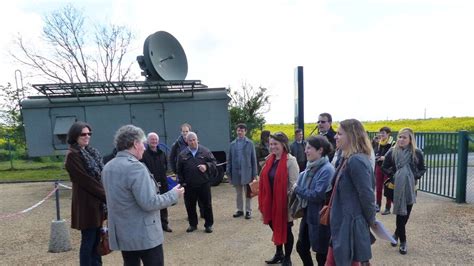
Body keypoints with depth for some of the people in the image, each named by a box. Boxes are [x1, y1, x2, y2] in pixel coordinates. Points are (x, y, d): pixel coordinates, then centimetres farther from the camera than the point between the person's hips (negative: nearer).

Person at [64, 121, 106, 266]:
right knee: (88, 241, 2)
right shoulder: (72, 155, -12)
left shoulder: (91, 152, 13)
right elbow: (85, 180, -17)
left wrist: (105, 195, 1)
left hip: (97, 202, 8)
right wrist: (106, 196, -14)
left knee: (96, 240, 15)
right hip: (86, 203, -8)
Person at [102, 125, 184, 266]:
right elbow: (149, 203, -24)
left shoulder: (108, 167, 8)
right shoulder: (135, 166, -21)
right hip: (144, 234, -8)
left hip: (122, 234, 9)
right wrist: (173, 194, -11)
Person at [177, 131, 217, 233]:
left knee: (207, 205, 6)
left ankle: (208, 225, 21)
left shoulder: (205, 151, 0)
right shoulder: (182, 154, 3)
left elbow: (213, 163, 2)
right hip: (189, 186, 1)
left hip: (204, 184, -1)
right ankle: (193, 224, 29)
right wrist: (182, 182, 2)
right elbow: (179, 170, 7)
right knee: (190, 206, 11)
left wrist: (206, 166, -17)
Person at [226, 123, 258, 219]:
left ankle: (248, 211, 20)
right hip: (236, 172, 3)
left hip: (247, 171, -3)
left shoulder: (250, 143, -3)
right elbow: (229, 159, 6)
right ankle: (240, 210, 27)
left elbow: (253, 159, -3)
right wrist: (228, 172, 1)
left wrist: (255, 173, -6)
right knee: (238, 193, 14)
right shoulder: (233, 144, 4)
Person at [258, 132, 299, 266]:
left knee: (285, 229, 9)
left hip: (284, 201, -6)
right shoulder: (269, 159, 6)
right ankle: (279, 253, 40)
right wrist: (263, 201, 12)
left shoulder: (290, 160, -15)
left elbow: (294, 183, -16)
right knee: (275, 227, 20)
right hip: (271, 201, 7)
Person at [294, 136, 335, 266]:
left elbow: (317, 195, -25)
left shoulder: (327, 169, -21)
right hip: (308, 214, 8)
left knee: (321, 253, 11)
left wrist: (297, 189, -15)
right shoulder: (311, 167, 4)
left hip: (320, 217, -8)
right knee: (301, 247, 21)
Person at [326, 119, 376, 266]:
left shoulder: (356, 161, -22)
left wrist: (370, 220, -7)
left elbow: (367, 196, -22)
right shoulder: (348, 159, 9)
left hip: (350, 225, -10)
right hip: (342, 224, 10)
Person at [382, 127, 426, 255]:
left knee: (406, 214, 13)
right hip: (397, 188, -2)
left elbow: (422, 169, 7)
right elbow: (384, 167, 4)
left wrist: (416, 176, -10)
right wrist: (392, 174, -11)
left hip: (410, 188, 2)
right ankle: (403, 241, 14)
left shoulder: (417, 153, -4)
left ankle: (397, 234, 37)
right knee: (401, 213, 0)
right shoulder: (392, 152, -5)